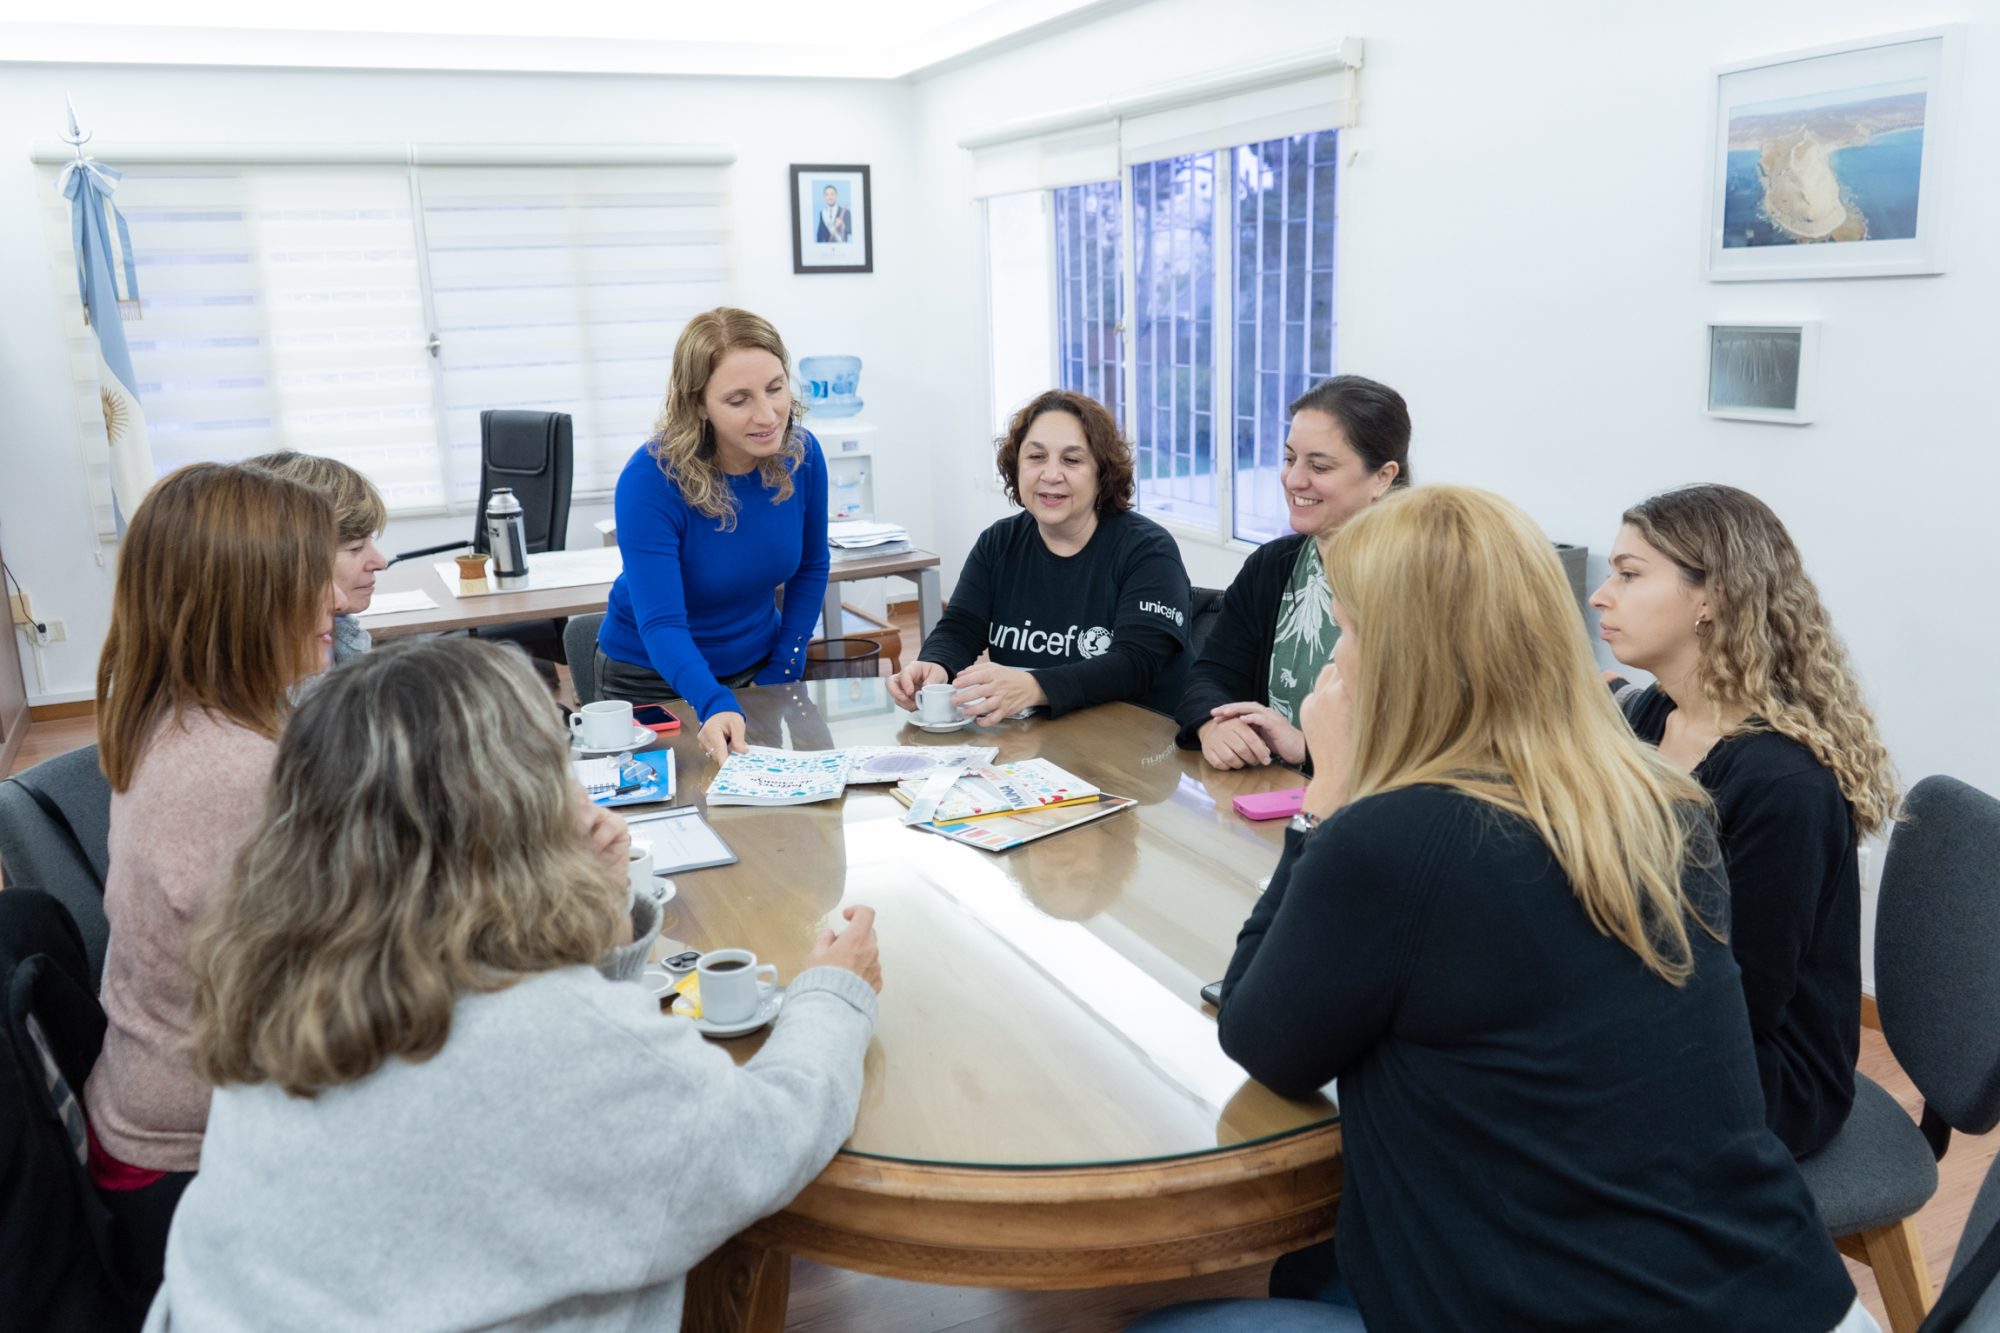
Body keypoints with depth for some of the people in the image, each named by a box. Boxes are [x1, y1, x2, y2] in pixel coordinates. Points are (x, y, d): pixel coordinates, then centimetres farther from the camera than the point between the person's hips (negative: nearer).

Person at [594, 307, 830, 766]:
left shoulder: (801, 454, -13)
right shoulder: (650, 480, -27)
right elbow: (661, 624, -32)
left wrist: (783, 671, -3)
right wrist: (716, 706, -49)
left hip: (756, 668, 4)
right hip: (654, 680, -3)